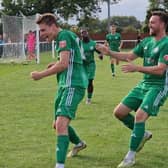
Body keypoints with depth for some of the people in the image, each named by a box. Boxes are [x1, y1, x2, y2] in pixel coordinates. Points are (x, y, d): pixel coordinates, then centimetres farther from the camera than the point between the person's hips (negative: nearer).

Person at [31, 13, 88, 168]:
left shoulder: (64, 36, -11)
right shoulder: (66, 36, 18)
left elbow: (64, 64, -22)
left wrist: (41, 74, -16)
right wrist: (56, 64, 12)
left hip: (73, 86, -10)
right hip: (65, 85, 10)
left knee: (61, 123, -24)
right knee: (58, 124, 20)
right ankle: (79, 143, 46)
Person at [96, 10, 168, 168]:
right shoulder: (147, 41, 9)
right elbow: (129, 56, 14)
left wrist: (137, 68, -32)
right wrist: (109, 52, 2)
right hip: (143, 84, 8)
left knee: (139, 116, -23)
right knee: (119, 112, 5)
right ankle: (143, 134, 26)